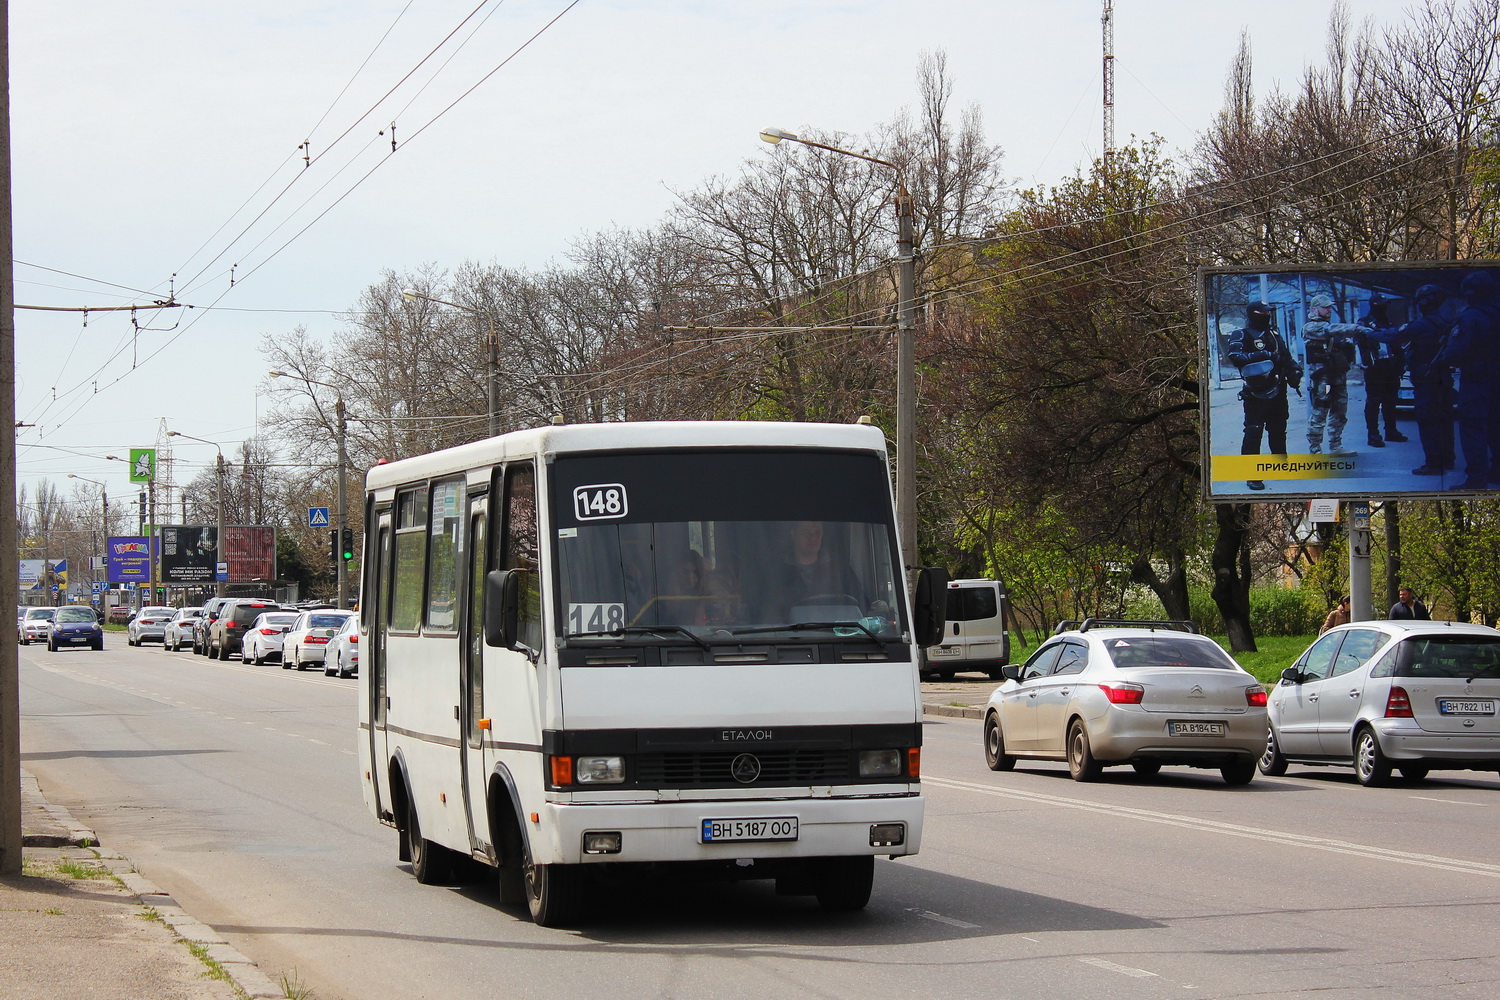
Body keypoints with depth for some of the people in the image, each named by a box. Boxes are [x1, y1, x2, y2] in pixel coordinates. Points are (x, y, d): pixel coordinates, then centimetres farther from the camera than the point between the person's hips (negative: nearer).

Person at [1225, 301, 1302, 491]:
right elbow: (1235, 356, -22)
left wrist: (1295, 371, 6)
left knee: (1278, 431, 16)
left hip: (1277, 393, 7)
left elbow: (1286, 357, 25)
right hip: (1256, 395, -7)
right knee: (1253, 432, -8)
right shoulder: (1241, 335, -4)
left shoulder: (1274, 335, 17)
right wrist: (1261, 355, -26)